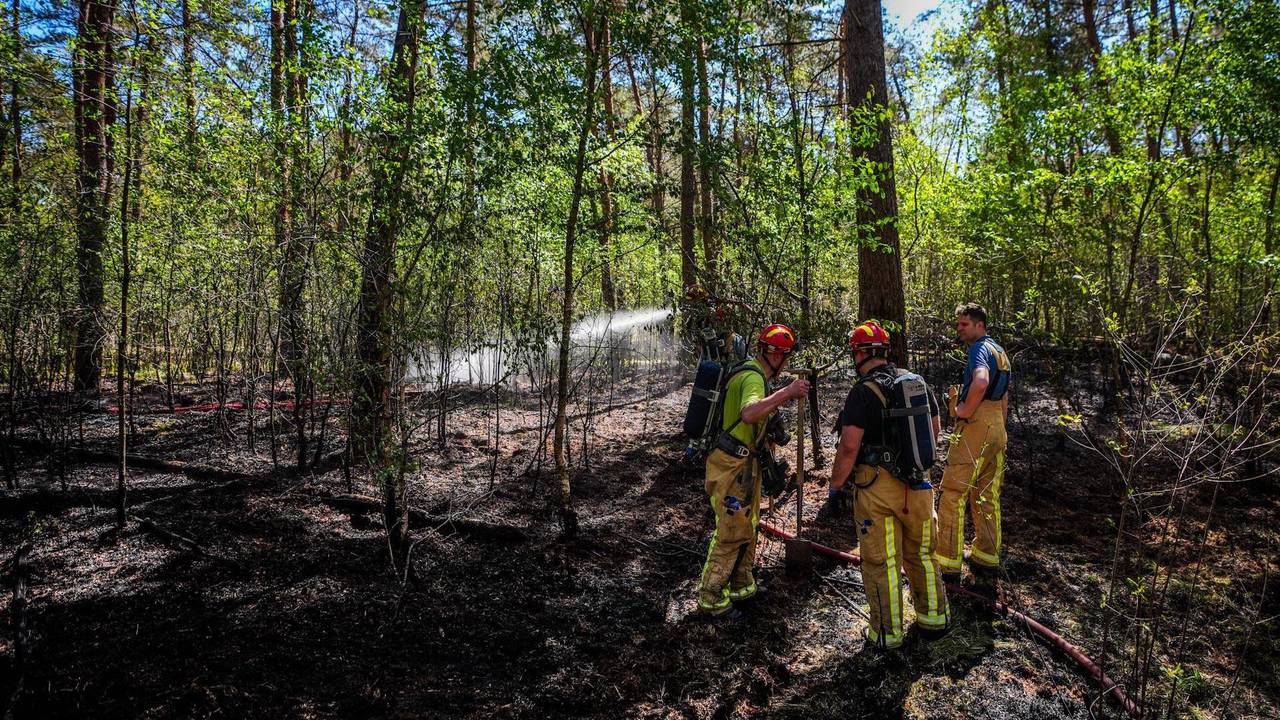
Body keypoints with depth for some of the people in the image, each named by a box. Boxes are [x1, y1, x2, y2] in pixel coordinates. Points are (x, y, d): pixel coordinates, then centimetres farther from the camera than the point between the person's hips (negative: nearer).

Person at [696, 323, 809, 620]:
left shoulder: (751, 372, 12)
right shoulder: (753, 377, -21)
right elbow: (749, 414, -42)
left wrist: (781, 398, 19)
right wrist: (786, 392, -39)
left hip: (743, 463, 11)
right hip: (732, 465, -11)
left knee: (746, 527, 20)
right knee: (731, 533, -3)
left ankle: (741, 586, 35)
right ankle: (711, 598, 8)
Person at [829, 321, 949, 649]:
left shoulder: (863, 392, -16)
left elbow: (849, 447, -21)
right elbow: (935, 427, 17)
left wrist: (835, 485, -8)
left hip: (876, 486, -6)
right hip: (918, 483, 6)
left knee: (881, 562, 6)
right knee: (922, 554, 21)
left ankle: (887, 633, 16)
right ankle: (934, 618, 34)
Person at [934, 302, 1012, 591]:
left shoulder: (980, 348, -11)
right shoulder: (1000, 351, 20)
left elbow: (981, 382, -32)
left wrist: (963, 411, -20)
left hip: (975, 426, -10)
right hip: (997, 428, 10)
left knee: (952, 495, -5)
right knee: (987, 498, 14)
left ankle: (947, 564, -2)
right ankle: (987, 561, 20)